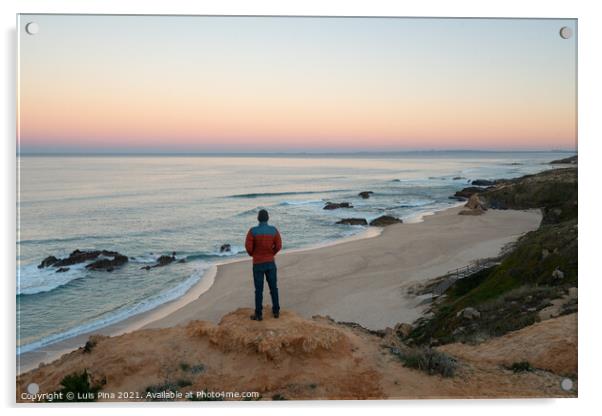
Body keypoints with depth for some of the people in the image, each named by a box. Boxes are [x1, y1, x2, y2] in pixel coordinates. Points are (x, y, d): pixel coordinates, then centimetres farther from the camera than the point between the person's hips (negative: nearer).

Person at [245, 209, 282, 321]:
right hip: (271, 263, 2)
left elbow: (248, 247, -15)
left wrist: (252, 254, 8)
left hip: (258, 264, -2)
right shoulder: (274, 230, -6)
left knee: (259, 290, 6)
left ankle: (259, 314, 12)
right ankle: (276, 311, 23)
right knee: (273, 287, 15)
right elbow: (278, 246, -4)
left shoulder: (253, 231, -14)